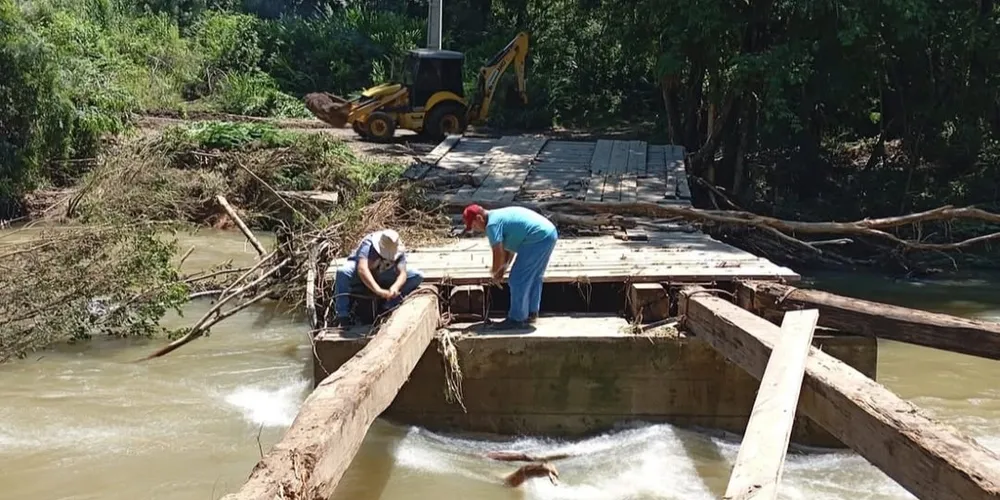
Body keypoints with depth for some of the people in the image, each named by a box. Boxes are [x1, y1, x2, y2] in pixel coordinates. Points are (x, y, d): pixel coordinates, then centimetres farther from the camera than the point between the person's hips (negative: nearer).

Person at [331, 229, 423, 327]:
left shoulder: (399, 250, -22)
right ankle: (343, 316, -32)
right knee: (343, 272, -38)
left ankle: (388, 308, -18)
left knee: (417, 276, -17)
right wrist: (378, 290, -59)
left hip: (383, 276, 3)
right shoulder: (368, 244, -34)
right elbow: (362, 270, -47)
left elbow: (402, 273, -31)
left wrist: (395, 287, -54)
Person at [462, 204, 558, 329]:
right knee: (534, 277, 22)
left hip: (538, 238, -10)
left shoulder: (492, 224, -9)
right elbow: (509, 247, 29)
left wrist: (494, 271, 7)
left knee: (518, 280, -2)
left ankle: (516, 318, 5)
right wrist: (503, 268, 28)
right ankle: (531, 313, 31)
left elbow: (498, 253, -12)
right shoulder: (499, 215, 22)